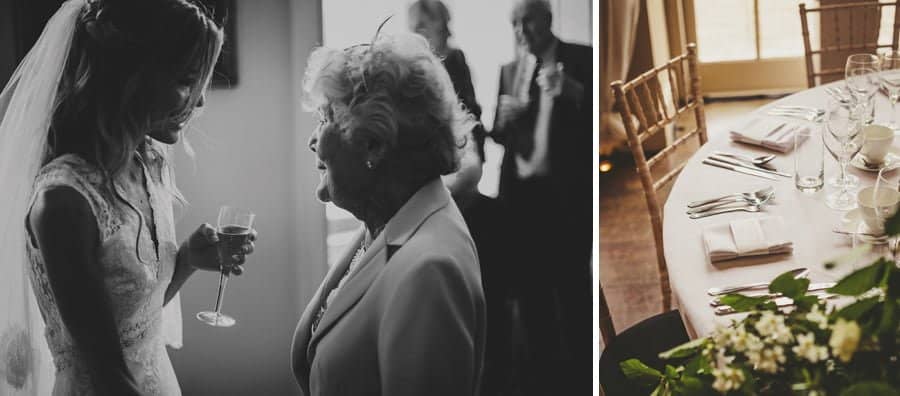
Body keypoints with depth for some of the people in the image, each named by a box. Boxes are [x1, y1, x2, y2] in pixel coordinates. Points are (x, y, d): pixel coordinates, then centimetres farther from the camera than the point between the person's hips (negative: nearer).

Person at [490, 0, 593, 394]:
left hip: (568, 192, -4)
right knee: (531, 288, 7)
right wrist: (504, 121, -7)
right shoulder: (509, 70, 13)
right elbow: (499, 134, 15)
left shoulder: (581, 59, 0)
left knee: (572, 285, -1)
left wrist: (572, 93, -23)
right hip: (521, 191, 4)